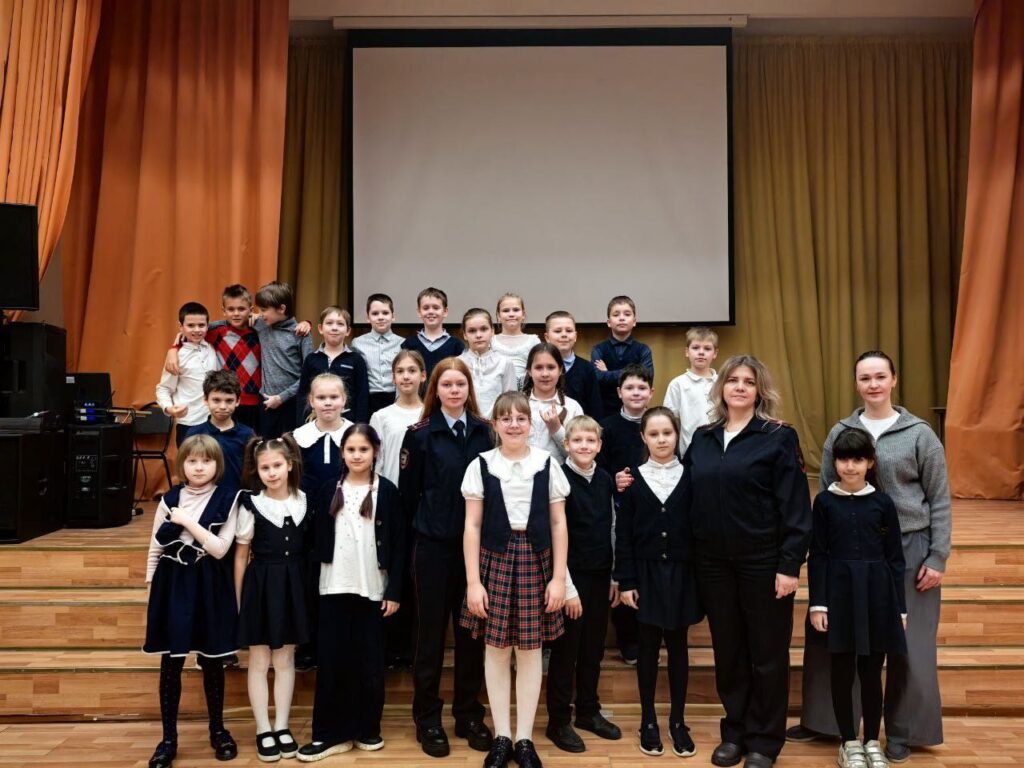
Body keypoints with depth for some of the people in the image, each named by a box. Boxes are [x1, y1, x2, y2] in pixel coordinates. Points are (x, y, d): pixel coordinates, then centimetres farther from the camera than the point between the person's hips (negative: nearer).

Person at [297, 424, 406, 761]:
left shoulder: (387, 491, -2)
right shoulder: (329, 491, 5)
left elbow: (398, 544, -2)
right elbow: (318, 539, 5)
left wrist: (394, 590, -6)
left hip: (372, 588, -2)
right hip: (334, 587, 2)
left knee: (370, 660, 7)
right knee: (331, 660, 4)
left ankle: (367, 728, 21)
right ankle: (330, 733, 13)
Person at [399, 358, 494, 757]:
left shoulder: (484, 431, 3)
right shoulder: (420, 434, -4)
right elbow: (408, 492, 0)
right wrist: (424, 525, 6)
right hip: (433, 545, -2)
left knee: (471, 630, 11)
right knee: (431, 631, 7)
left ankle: (469, 714, 25)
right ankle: (428, 718, 21)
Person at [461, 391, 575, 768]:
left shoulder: (547, 464, 1)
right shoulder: (481, 465, 0)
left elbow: (558, 524, 3)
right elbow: (472, 527, -1)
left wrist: (559, 577, -2)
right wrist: (473, 581, -5)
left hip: (535, 561, 0)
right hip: (495, 560, 0)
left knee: (530, 649, 7)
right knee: (496, 649, 6)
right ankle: (501, 737, 21)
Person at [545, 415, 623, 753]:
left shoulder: (605, 480, 5)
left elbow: (611, 529, 10)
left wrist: (615, 575, 8)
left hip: (600, 574, 5)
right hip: (570, 573, -5)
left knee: (593, 646, 14)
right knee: (566, 648, 5)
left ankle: (589, 711, 29)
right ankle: (558, 721, 17)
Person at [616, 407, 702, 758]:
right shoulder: (633, 479, 0)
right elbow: (623, 533, -1)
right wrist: (625, 580, -6)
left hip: (681, 573, 0)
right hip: (646, 573, 0)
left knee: (678, 646, 8)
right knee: (648, 646, 7)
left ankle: (678, 721, 21)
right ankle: (648, 720, 20)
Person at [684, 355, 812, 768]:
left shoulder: (778, 437, -6)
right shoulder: (702, 438, 8)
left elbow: (794, 505, -9)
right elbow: (689, 498, 10)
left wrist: (790, 564, -13)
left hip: (764, 562, -4)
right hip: (713, 562, 4)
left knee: (767, 653, 8)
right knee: (727, 651, 14)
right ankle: (734, 732, 29)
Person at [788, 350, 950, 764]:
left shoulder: (920, 434, -3)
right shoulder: (840, 433, 2)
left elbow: (940, 501, 0)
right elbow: (825, 495, 8)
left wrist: (938, 558, -5)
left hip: (908, 549, -2)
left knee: (907, 643, 8)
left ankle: (901, 732, 26)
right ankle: (820, 720, 25)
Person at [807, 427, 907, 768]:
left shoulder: (883, 503, 0)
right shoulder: (825, 501, -1)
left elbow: (895, 559, 3)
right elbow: (817, 556, -1)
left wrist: (900, 607, 2)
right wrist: (817, 603, -6)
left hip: (876, 594, 0)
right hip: (838, 593, 0)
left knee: (871, 672, 8)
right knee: (842, 671, 8)